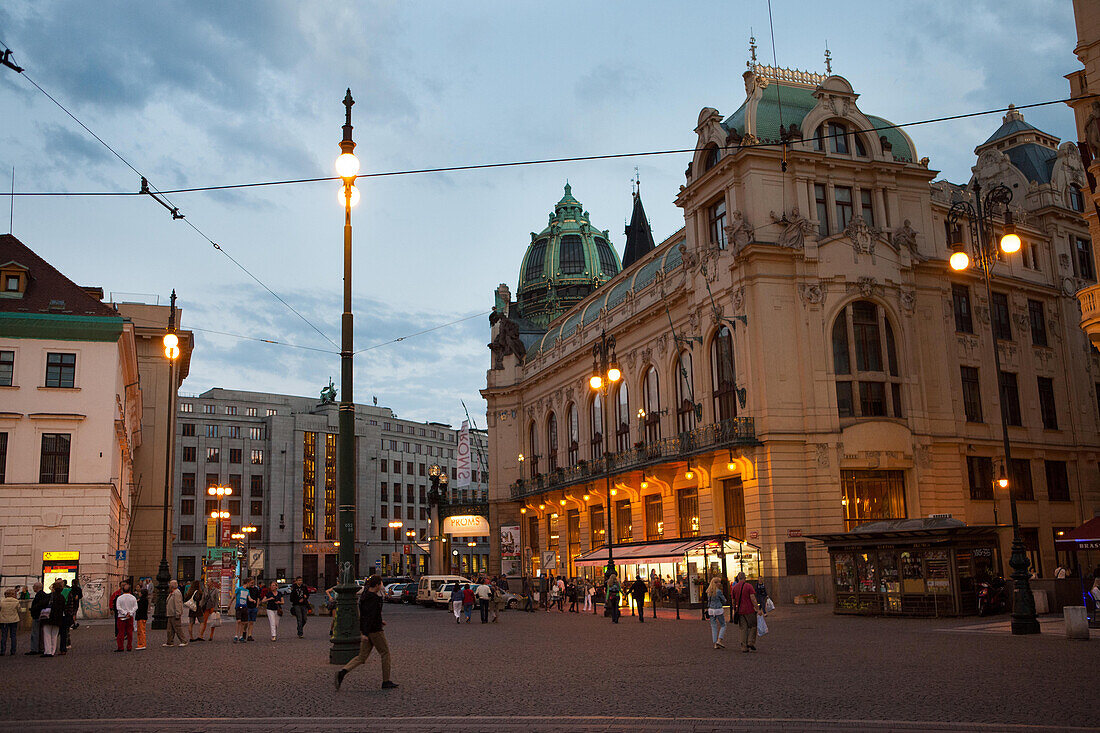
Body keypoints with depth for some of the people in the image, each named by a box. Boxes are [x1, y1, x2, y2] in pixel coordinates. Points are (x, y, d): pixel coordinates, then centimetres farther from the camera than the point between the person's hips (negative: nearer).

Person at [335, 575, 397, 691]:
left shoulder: (364, 595, 10)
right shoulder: (374, 598, -19)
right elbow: (370, 616, -25)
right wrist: (366, 634, -29)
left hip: (365, 629, 8)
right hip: (374, 630, -8)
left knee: (362, 656, 8)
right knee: (385, 653, 7)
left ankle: (343, 671, -12)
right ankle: (386, 681, 13)